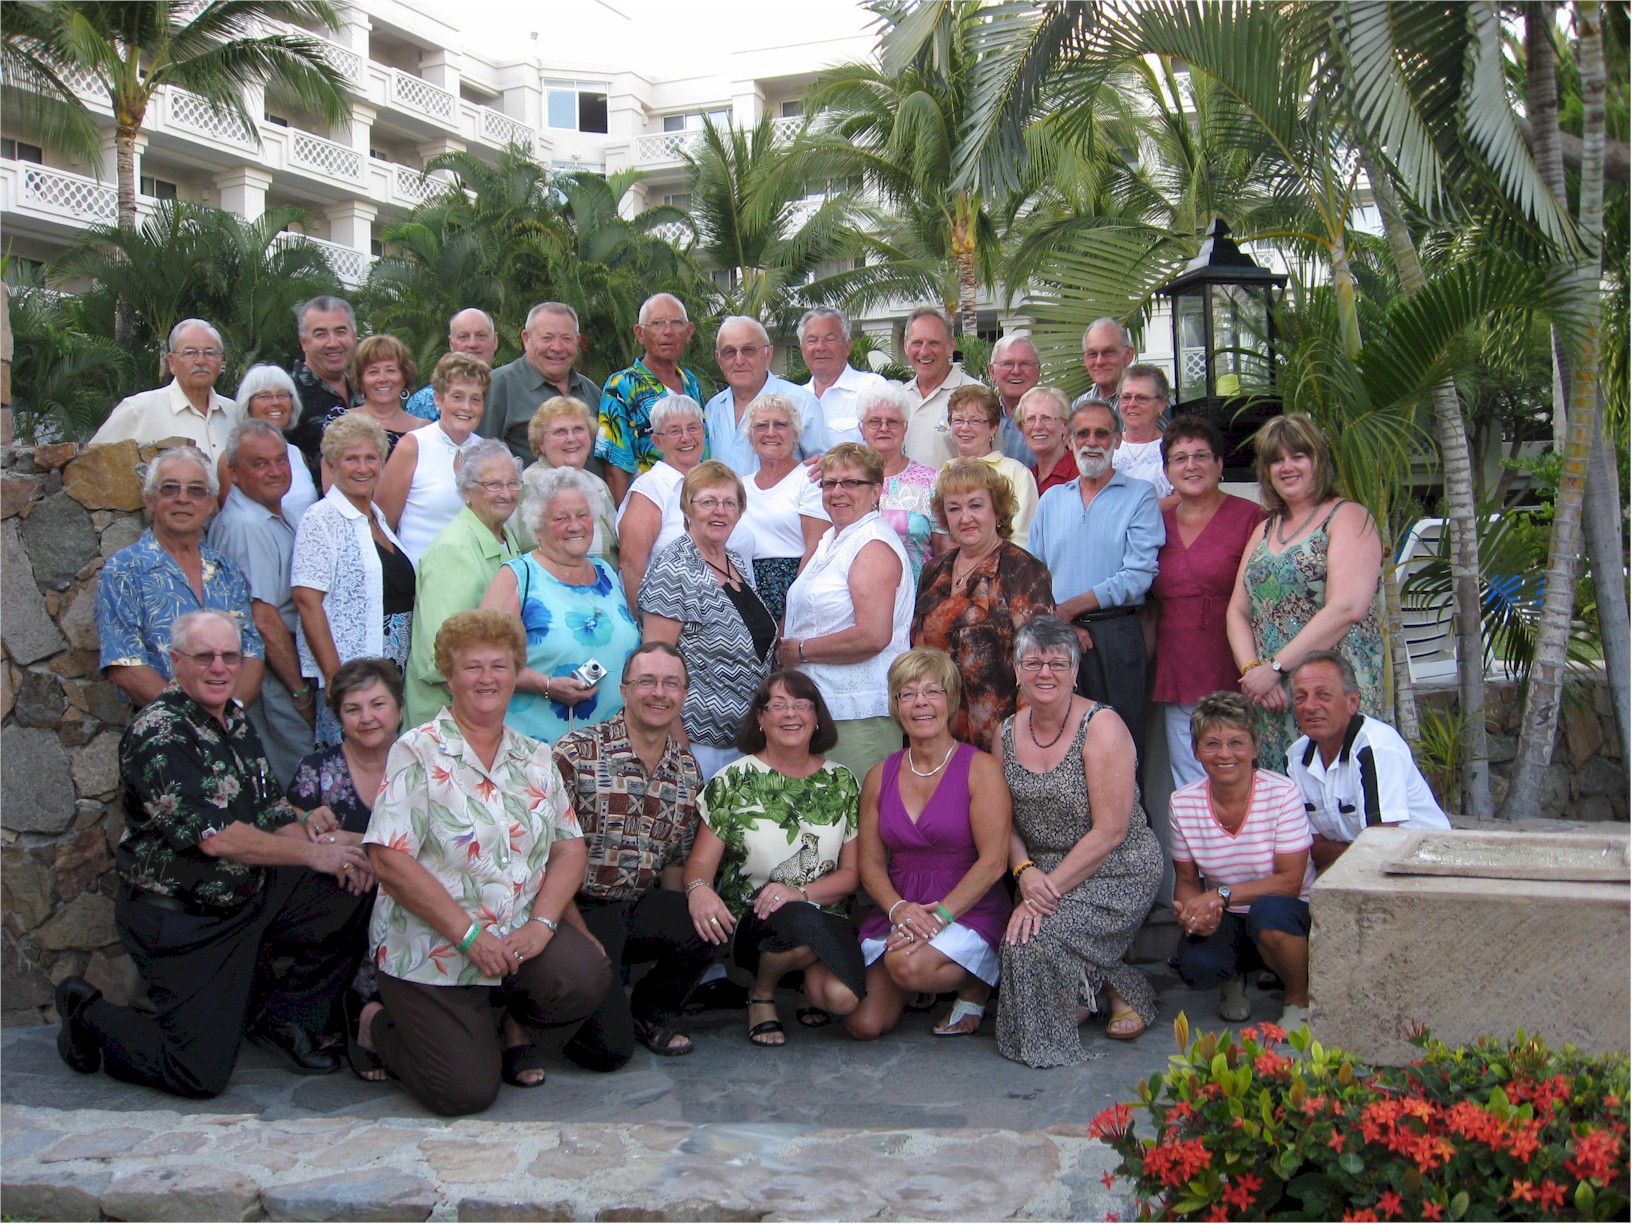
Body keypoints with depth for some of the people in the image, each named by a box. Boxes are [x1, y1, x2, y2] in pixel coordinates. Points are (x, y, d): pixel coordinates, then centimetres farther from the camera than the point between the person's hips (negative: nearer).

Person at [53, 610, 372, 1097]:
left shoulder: (235, 719, 8)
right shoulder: (156, 735, -19)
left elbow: (273, 809, 11)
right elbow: (215, 837, -26)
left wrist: (328, 852, -9)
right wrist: (313, 853, -21)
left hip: (255, 893, 8)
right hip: (182, 921, -8)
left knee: (355, 901, -8)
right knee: (200, 1076, -8)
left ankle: (281, 1020, 9)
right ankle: (87, 1015, 17)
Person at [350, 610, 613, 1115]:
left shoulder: (536, 759, 9)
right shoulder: (418, 753, -8)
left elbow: (570, 849, 5)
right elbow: (390, 861, -15)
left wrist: (541, 923, -13)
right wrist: (469, 936, -18)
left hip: (520, 940, 4)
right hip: (429, 953, -4)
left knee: (586, 975, -24)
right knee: (467, 1091, -12)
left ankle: (516, 1027, 10)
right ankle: (378, 1025, 18)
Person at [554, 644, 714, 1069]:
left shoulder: (688, 771, 7)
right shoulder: (576, 753, -11)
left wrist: (675, 924, -6)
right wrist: (580, 935, -17)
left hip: (642, 911, 5)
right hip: (578, 910, -5)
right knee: (608, 1048, -18)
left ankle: (652, 1012, 5)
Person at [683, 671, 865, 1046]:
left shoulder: (841, 782, 9)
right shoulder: (734, 780, 3)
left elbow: (852, 871, 6)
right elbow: (702, 860, -3)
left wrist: (800, 892, -15)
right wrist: (699, 889, -28)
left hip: (825, 918, 2)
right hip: (747, 919, -2)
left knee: (841, 997, -29)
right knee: (803, 925, -37)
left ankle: (812, 977, 9)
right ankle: (761, 993, -4)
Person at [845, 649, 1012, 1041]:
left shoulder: (980, 768, -5)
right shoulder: (880, 776, 9)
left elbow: (993, 862, -12)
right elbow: (870, 862, 6)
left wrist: (941, 915, -21)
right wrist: (899, 908, -14)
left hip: (968, 913, -4)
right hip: (896, 915, 4)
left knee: (909, 966, -34)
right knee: (864, 1025, -13)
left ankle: (976, 986, 0)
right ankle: (916, 990, 21)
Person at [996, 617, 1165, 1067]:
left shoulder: (1101, 726, -13)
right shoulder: (1008, 733, 6)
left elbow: (1110, 832, -17)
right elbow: (1006, 822, 9)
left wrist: (1051, 887, -21)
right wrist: (1025, 872, -11)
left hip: (1116, 873, -6)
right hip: (1044, 874, 6)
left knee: (1034, 938, -26)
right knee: (1015, 933, -22)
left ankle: (1122, 991, 3)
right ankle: (1115, 985, 6)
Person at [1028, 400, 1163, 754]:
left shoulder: (1140, 496, 3)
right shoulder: (1052, 499, 17)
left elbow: (1139, 575, -8)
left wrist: (1071, 607, -12)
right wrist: (1059, 623, -6)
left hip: (1115, 636, -3)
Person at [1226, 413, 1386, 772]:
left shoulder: (1348, 517, -1)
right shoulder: (1265, 530, 20)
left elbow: (1347, 608, -14)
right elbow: (1238, 611, 14)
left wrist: (1275, 667, -15)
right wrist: (1252, 669, -6)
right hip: (1272, 701, 6)